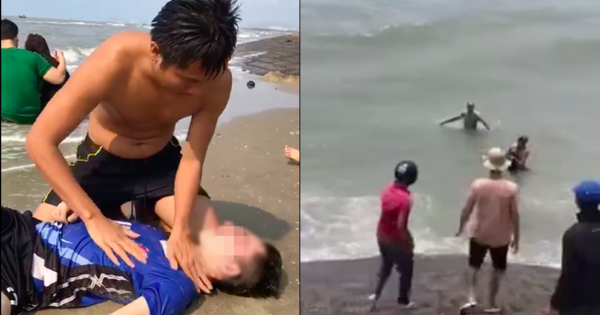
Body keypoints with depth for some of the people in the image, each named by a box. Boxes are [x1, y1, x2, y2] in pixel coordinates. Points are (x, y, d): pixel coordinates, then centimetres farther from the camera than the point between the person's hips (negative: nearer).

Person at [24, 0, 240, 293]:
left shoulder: (218, 80, -28)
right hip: (102, 161, -1)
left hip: (162, 162, 2)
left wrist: (182, 229, -33)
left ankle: (146, 213, 14)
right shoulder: (114, 61, -37)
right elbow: (40, 141, -34)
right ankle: (113, 213, 14)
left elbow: (193, 159, -18)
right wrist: (94, 218, -37)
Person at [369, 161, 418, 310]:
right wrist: (408, 242, -14)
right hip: (396, 240, -7)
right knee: (406, 269, 17)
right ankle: (403, 300, 31)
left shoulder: (387, 190, -5)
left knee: (386, 264, 29)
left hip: (382, 236, 7)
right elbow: (401, 226, -30)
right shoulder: (406, 198, -28)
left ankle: (377, 293, 29)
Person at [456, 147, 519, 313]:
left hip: (478, 233, 0)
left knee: (474, 265, 21)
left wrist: (461, 227, 8)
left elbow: (467, 209, -10)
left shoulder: (478, 185, -16)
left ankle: (471, 297, 8)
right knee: (498, 268, 20)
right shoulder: (510, 188, -16)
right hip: (501, 236, 0)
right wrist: (516, 238, 2)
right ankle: (491, 303, 24)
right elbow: (515, 216, -11)